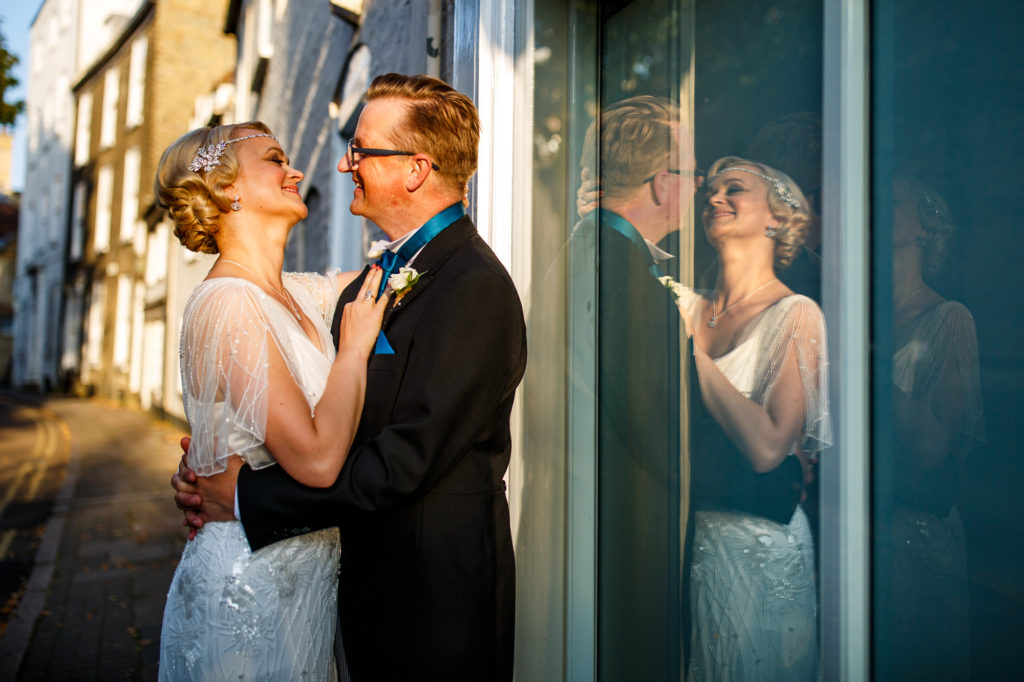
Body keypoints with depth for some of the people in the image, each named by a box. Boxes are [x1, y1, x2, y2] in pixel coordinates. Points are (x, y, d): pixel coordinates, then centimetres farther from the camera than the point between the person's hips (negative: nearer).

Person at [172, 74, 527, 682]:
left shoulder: (476, 289, -22)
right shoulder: (378, 278, 8)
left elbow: (400, 464, -25)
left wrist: (244, 495, -16)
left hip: (434, 594, -7)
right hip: (369, 581, 8)